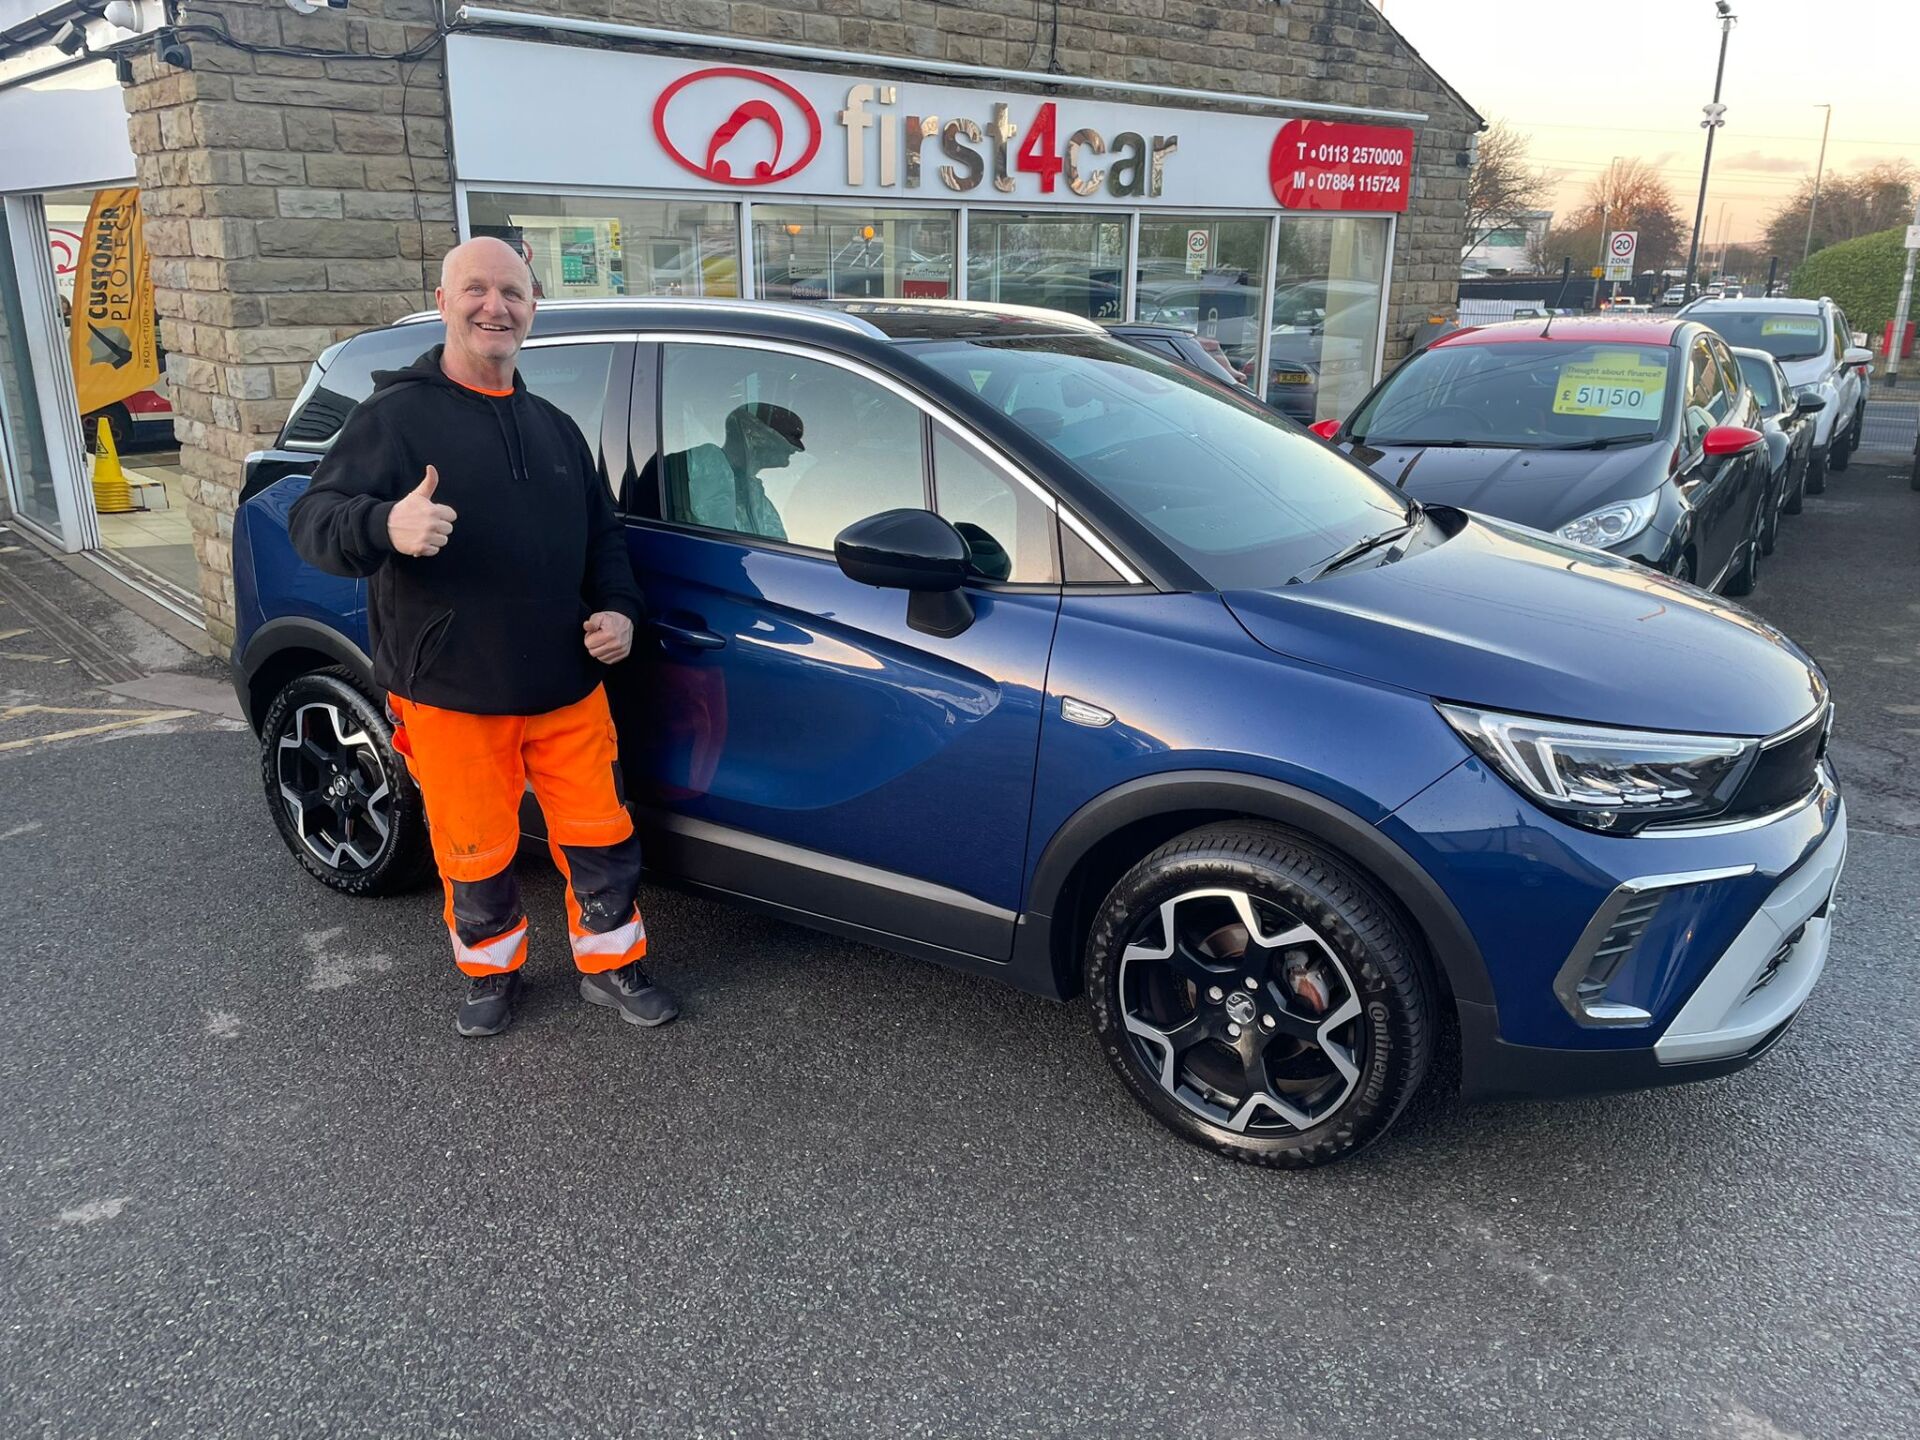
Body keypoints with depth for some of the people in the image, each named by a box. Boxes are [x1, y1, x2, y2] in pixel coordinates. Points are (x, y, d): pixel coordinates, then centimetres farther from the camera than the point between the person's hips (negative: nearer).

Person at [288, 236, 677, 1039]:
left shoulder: (554, 427, 13)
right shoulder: (395, 415, -6)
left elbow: (603, 536, 20)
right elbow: (313, 521, -15)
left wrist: (618, 609, 0)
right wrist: (385, 526, -38)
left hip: (567, 688, 4)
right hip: (450, 696, -4)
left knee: (600, 839, 9)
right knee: (476, 857, 10)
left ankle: (611, 968, 29)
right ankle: (491, 974, 34)